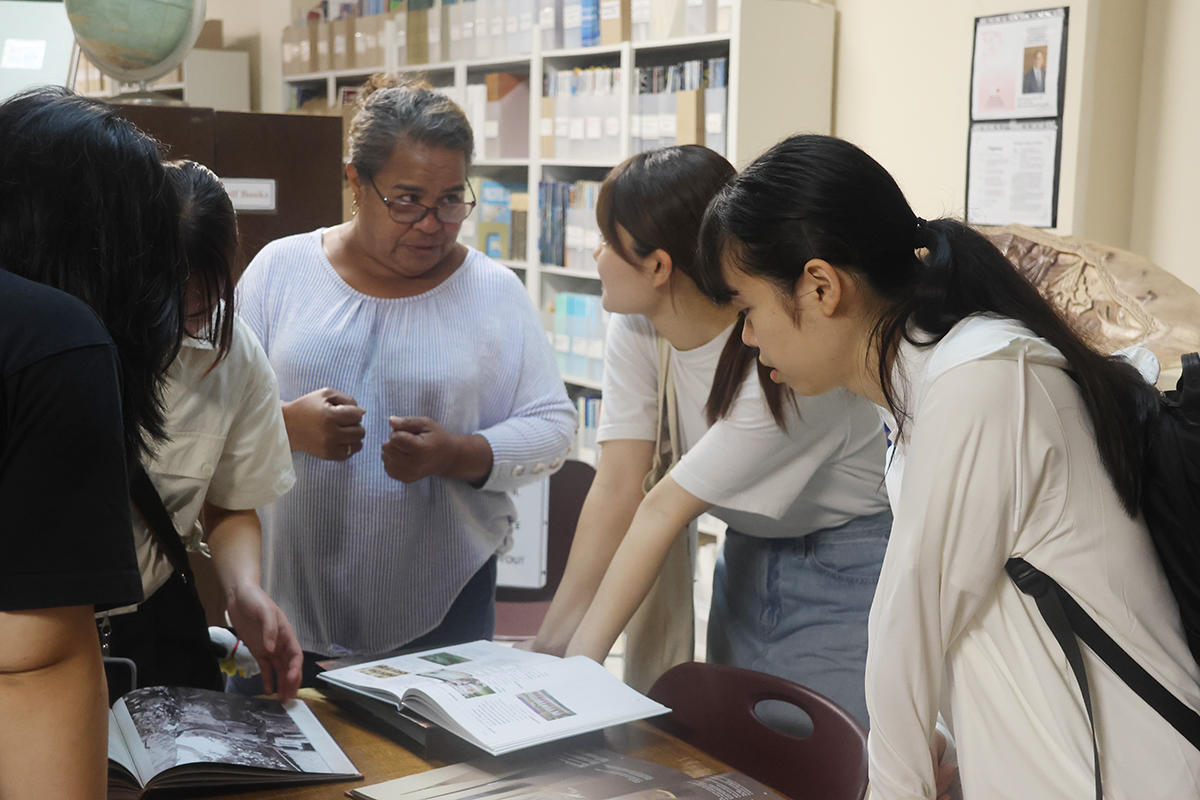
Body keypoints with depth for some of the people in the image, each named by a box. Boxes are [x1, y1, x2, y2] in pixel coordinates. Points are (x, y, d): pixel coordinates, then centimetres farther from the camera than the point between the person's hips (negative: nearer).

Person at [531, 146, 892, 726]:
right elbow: (617, 488, -13)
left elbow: (665, 510, -29)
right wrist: (553, 638, -17)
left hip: (841, 569, -6)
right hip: (746, 558, 6)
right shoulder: (636, 328, -10)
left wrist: (581, 660, -23)